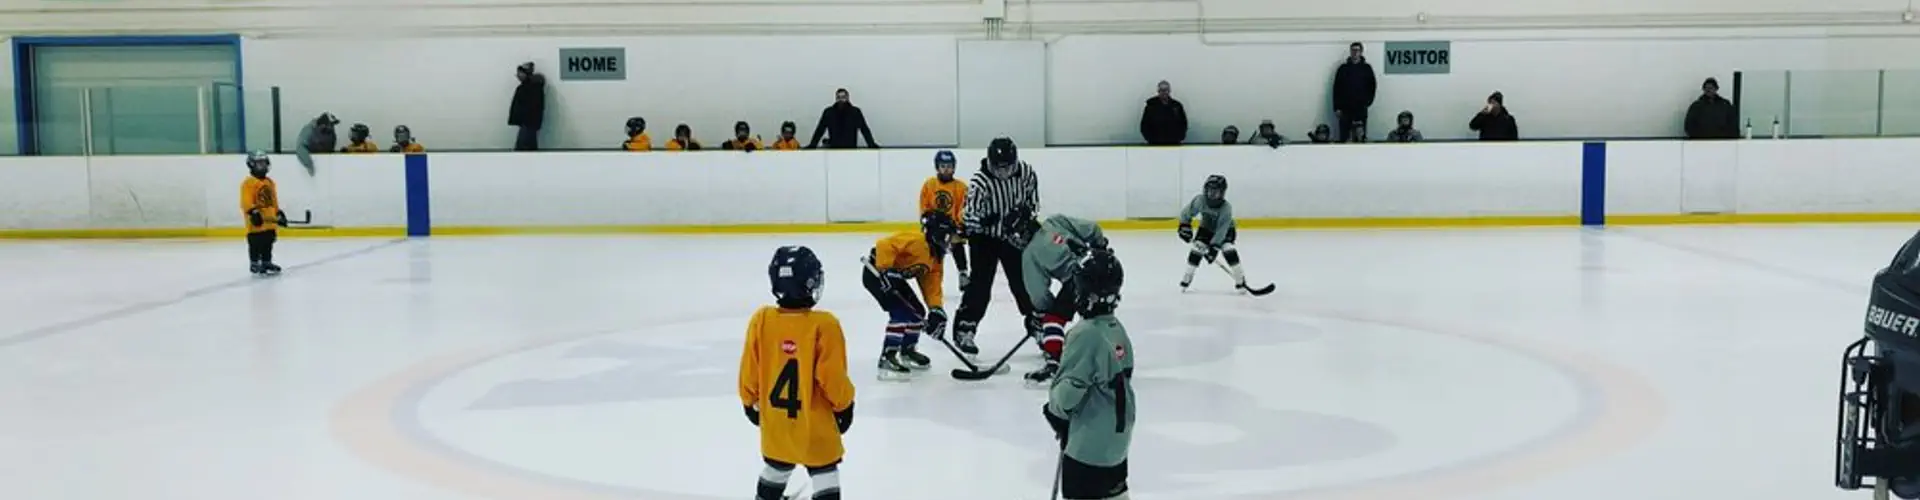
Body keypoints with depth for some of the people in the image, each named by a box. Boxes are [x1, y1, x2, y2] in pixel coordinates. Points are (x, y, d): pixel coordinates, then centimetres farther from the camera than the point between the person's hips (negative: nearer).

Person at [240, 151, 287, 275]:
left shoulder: (270, 183, 16)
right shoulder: (248, 183, -10)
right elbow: (246, 201, -18)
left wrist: (279, 213, 20)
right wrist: (252, 212, -29)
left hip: (269, 220, 7)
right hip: (256, 221, -7)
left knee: (268, 243, 12)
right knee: (256, 244, -2)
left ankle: (267, 262, 21)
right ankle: (254, 264, 6)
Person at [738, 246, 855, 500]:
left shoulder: (761, 320, -11)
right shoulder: (824, 325, -22)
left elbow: (750, 369, -1)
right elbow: (832, 376, -16)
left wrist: (750, 402, 16)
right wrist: (844, 404, 1)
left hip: (773, 416, 5)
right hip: (813, 420, -4)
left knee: (777, 465, 26)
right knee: (824, 470, 7)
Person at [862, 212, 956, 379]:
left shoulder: (935, 259, 8)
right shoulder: (916, 240, -22)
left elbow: (931, 285, 6)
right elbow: (885, 245, -29)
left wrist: (936, 311, -6)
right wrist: (886, 271, -32)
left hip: (895, 277, 10)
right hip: (876, 271, -10)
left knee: (917, 311, 13)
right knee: (901, 312, -21)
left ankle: (907, 351, 33)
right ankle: (887, 359, -20)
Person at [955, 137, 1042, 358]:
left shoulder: (1025, 171, -11)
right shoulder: (979, 182, -27)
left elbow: (1031, 189, 13)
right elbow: (969, 217, -26)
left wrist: (1027, 209, 2)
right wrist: (987, 220, -41)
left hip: (1012, 235, 4)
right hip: (984, 237, -4)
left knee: (1023, 280, 10)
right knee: (980, 284, -10)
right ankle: (964, 328, -4)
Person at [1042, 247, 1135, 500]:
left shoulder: (1086, 334, -24)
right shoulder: (1118, 329, 5)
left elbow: (1069, 388, -24)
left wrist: (1055, 410, -4)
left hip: (1090, 439, -9)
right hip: (1119, 432, 9)